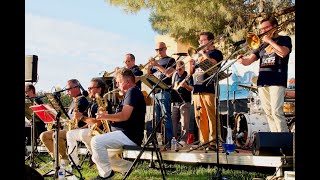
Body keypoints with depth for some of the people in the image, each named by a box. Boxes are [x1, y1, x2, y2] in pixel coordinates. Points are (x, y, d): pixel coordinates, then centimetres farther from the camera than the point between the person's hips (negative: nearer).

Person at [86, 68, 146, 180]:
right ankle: (129, 167, 13)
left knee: (96, 141, -26)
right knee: (97, 157, 15)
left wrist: (105, 116, -8)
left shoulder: (132, 91, -10)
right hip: (124, 134, 11)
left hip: (129, 135, -11)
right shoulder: (129, 93, 23)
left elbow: (124, 116, -21)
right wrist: (106, 116, 7)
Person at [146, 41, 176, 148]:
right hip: (154, 91, 6)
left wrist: (157, 65, -14)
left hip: (164, 91, -6)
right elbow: (149, 76, 18)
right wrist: (149, 66, -1)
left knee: (166, 116, -9)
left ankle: (168, 141, -10)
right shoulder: (155, 62, 22)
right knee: (156, 117, 6)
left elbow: (169, 74, -11)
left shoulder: (170, 60, 5)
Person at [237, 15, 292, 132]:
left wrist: (269, 40, -5)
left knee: (276, 111, -16)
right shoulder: (262, 44, 22)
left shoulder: (284, 39, 8)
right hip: (262, 82, 6)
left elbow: (283, 53, -14)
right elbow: (249, 60, 13)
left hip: (277, 81, -6)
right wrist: (242, 60, -9)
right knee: (268, 113, 4)